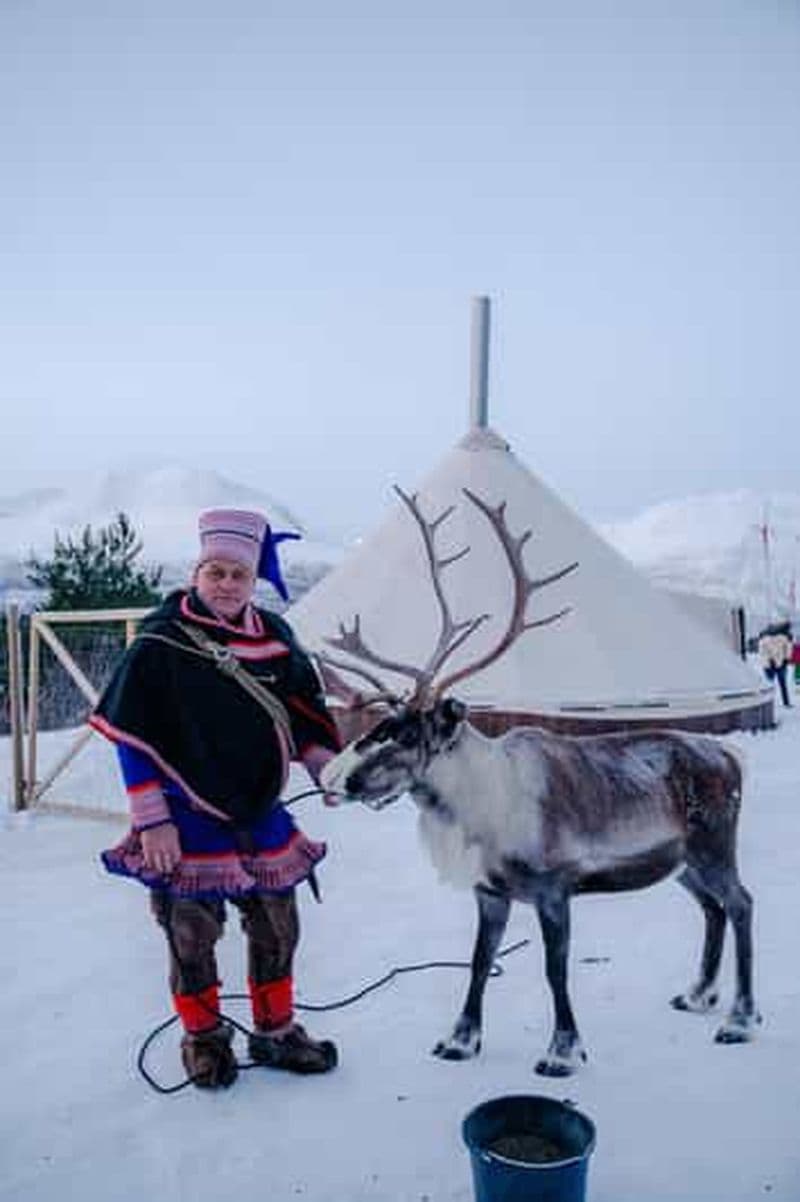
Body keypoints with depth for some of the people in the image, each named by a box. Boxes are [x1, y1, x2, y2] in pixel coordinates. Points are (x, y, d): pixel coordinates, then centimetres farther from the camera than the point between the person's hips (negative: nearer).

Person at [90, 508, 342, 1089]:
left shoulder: (274, 638, 1)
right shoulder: (160, 643, -12)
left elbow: (303, 713, 13)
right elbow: (132, 736, -11)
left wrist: (327, 768, 0)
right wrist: (152, 820, -14)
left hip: (261, 813, 5)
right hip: (188, 821, -4)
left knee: (277, 928, 13)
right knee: (192, 936, 8)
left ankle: (276, 1030, 34)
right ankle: (204, 1037, 31)